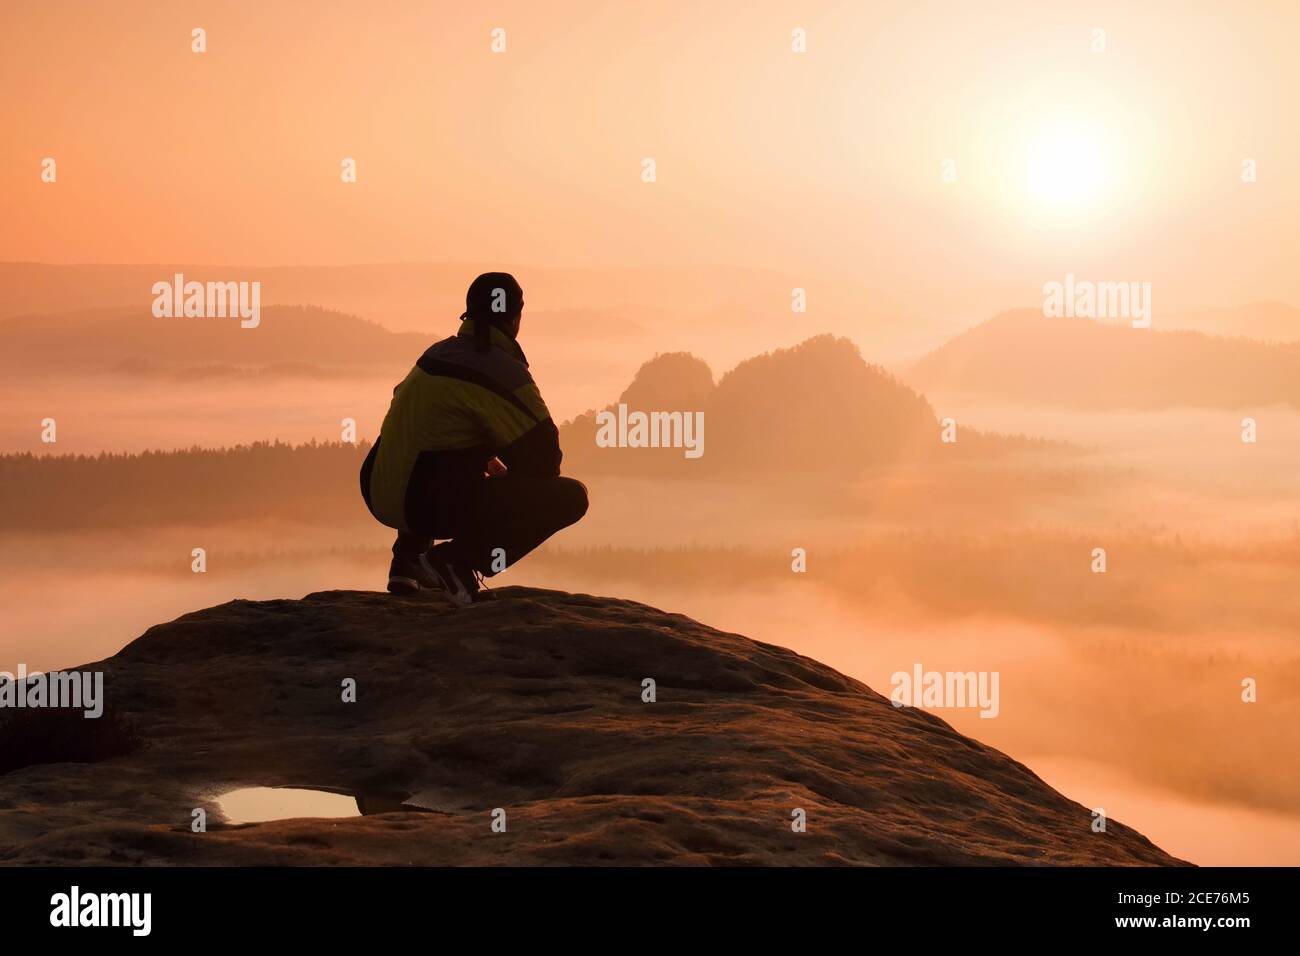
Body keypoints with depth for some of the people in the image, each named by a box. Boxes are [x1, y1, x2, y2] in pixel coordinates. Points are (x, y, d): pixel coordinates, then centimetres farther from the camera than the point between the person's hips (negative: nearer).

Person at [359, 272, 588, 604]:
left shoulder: (437, 353, 15)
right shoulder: (506, 372, -9)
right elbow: (543, 455, -5)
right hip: (437, 505, -9)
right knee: (571, 496, -8)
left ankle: (408, 562, 25)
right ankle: (457, 559, -10)